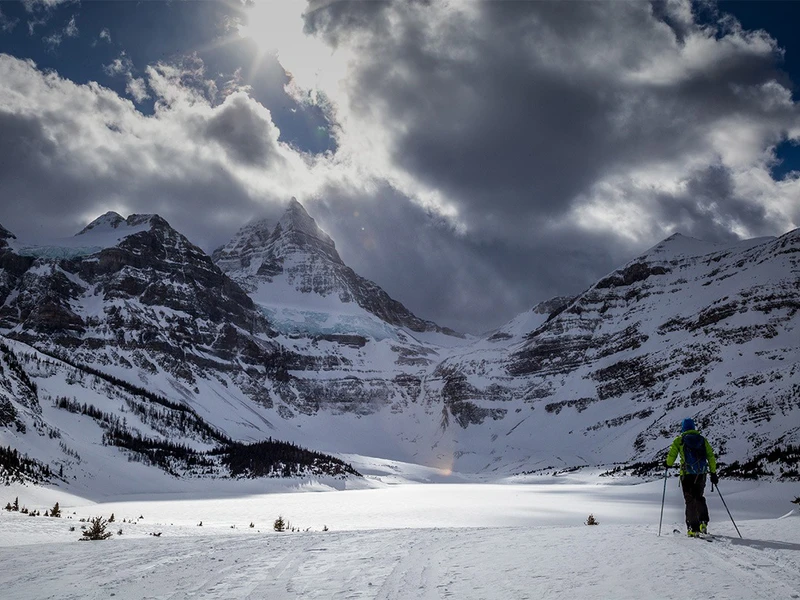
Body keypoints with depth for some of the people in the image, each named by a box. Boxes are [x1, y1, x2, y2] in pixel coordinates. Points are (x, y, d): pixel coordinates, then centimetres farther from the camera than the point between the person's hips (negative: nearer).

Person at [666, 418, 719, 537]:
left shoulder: (679, 440, 1)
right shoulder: (702, 439, 9)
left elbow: (671, 456, -1)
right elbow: (711, 457, 5)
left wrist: (668, 464, 20)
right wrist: (713, 473, 9)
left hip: (687, 474, -3)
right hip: (701, 474, 3)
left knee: (690, 500, 4)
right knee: (699, 497, 21)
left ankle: (693, 528, -1)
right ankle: (703, 521, 3)